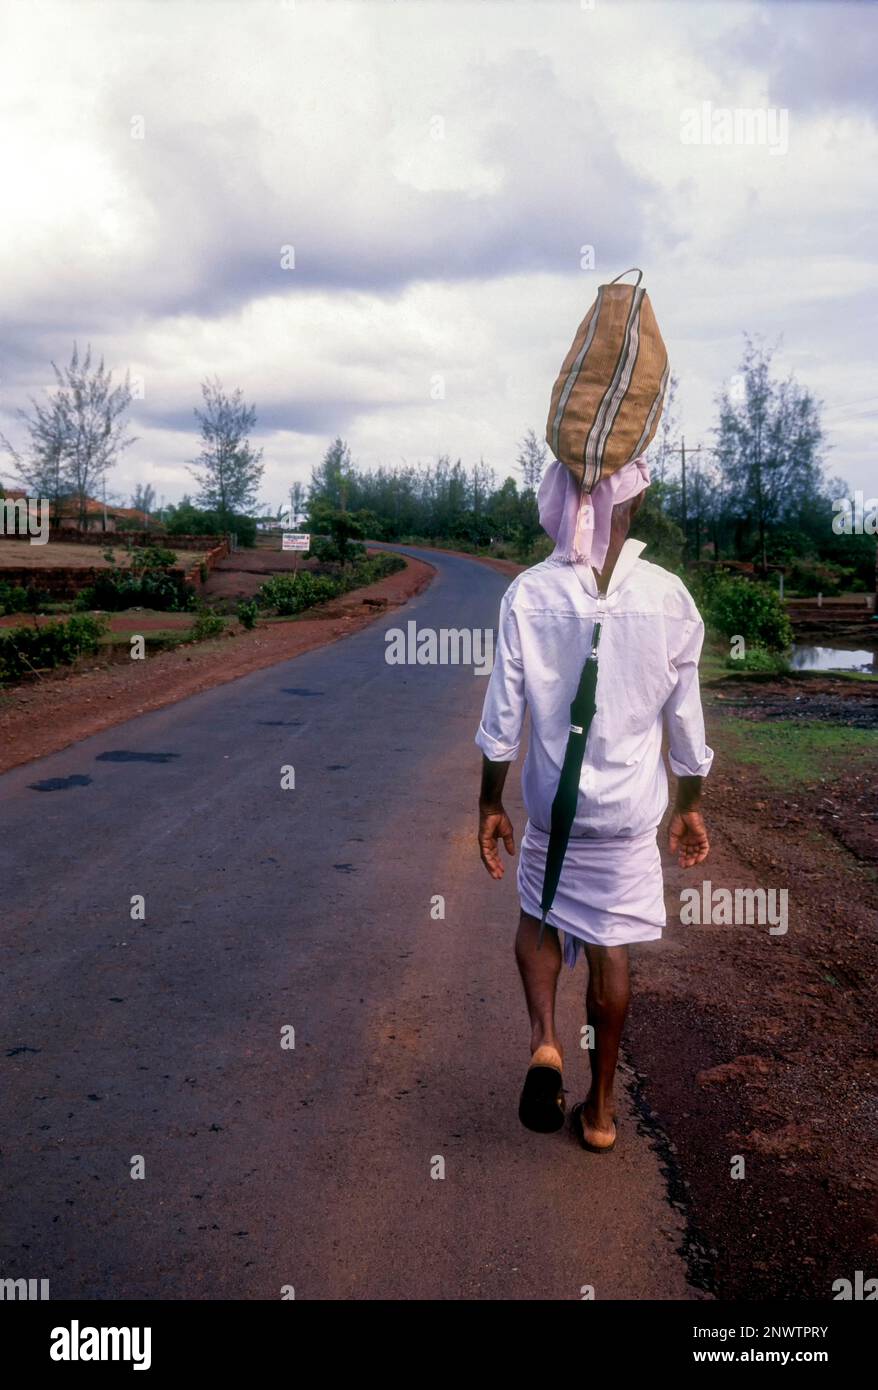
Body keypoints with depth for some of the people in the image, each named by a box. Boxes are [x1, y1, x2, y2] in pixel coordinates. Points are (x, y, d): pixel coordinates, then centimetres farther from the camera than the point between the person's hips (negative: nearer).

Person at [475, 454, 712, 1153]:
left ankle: (545, 1037, 1)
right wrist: (690, 807, 12)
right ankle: (601, 1107, 25)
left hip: (552, 805, 0)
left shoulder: (529, 595, -12)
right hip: (631, 809, 0)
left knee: (537, 918, 24)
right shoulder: (669, 597, -10)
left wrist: (490, 805, 5)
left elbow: (502, 718, -8)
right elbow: (685, 721, -2)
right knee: (610, 946, 13)